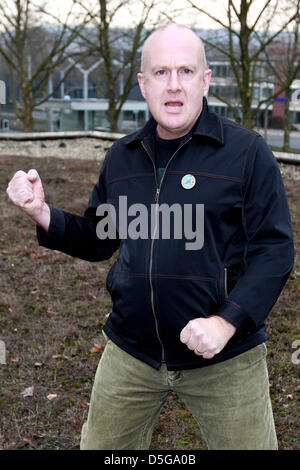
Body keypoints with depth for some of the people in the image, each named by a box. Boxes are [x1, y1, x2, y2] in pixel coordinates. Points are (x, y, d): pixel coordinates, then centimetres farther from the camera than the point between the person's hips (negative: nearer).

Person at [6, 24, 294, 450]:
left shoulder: (247, 152, -8)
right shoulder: (121, 158, 6)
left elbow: (274, 250, -10)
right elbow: (97, 239, 13)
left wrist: (226, 322, -21)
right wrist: (42, 213, -4)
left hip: (225, 359, -3)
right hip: (131, 353, 4)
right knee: (100, 445, 17)